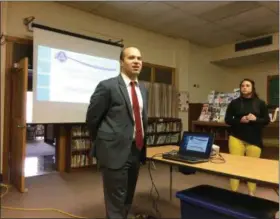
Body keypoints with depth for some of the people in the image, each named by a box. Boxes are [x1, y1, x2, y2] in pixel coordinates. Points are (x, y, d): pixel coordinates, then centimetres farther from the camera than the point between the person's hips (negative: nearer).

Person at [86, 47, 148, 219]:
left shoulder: (143, 89, 10)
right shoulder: (107, 86, -11)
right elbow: (92, 118, -6)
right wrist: (103, 142, 5)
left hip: (136, 151, 7)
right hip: (115, 150, -6)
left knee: (128, 199, 20)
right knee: (116, 201, 4)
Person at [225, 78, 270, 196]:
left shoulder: (260, 103, 4)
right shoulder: (234, 103, 2)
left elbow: (267, 120, 5)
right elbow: (227, 120, 1)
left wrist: (256, 119, -15)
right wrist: (240, 120, -16)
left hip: (254, 139, 1)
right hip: (236, 138, 0)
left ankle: (252, 193, 20)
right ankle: (233, 192, 11)